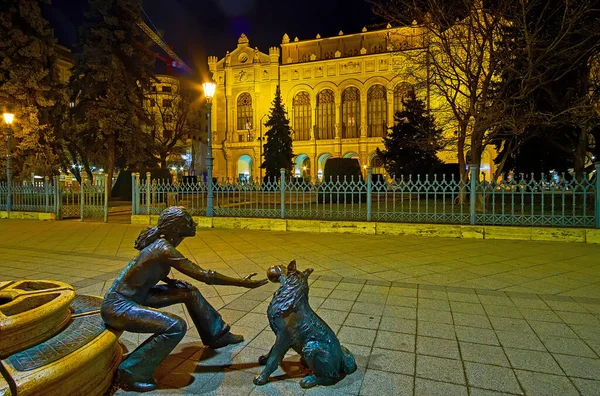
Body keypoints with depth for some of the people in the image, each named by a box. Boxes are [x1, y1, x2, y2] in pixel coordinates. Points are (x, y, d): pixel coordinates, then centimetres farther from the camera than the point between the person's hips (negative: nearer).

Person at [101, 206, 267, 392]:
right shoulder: (164, 249, -27)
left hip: (134, 295, 9)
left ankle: (217, 335, 21)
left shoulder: (158, 242, -1)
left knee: (188, 292, 5)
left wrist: (170, 281, 3)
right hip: (118, 307, -9)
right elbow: (204, 275, -27)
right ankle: (131, 373, -3)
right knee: (176, 326, -22)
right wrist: (242, 283, -22)